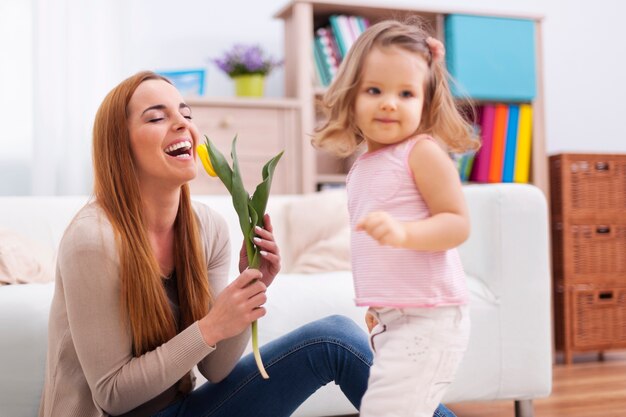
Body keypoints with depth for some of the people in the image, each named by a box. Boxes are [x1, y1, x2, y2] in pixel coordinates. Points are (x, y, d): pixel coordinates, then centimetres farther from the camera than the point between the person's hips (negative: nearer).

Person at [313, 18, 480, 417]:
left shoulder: (422, 151, -11)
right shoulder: (363, 165, 13)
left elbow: (457, 224, -16)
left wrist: (402, 231, -32)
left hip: (427, 319, -9)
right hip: (391, 321, 9)